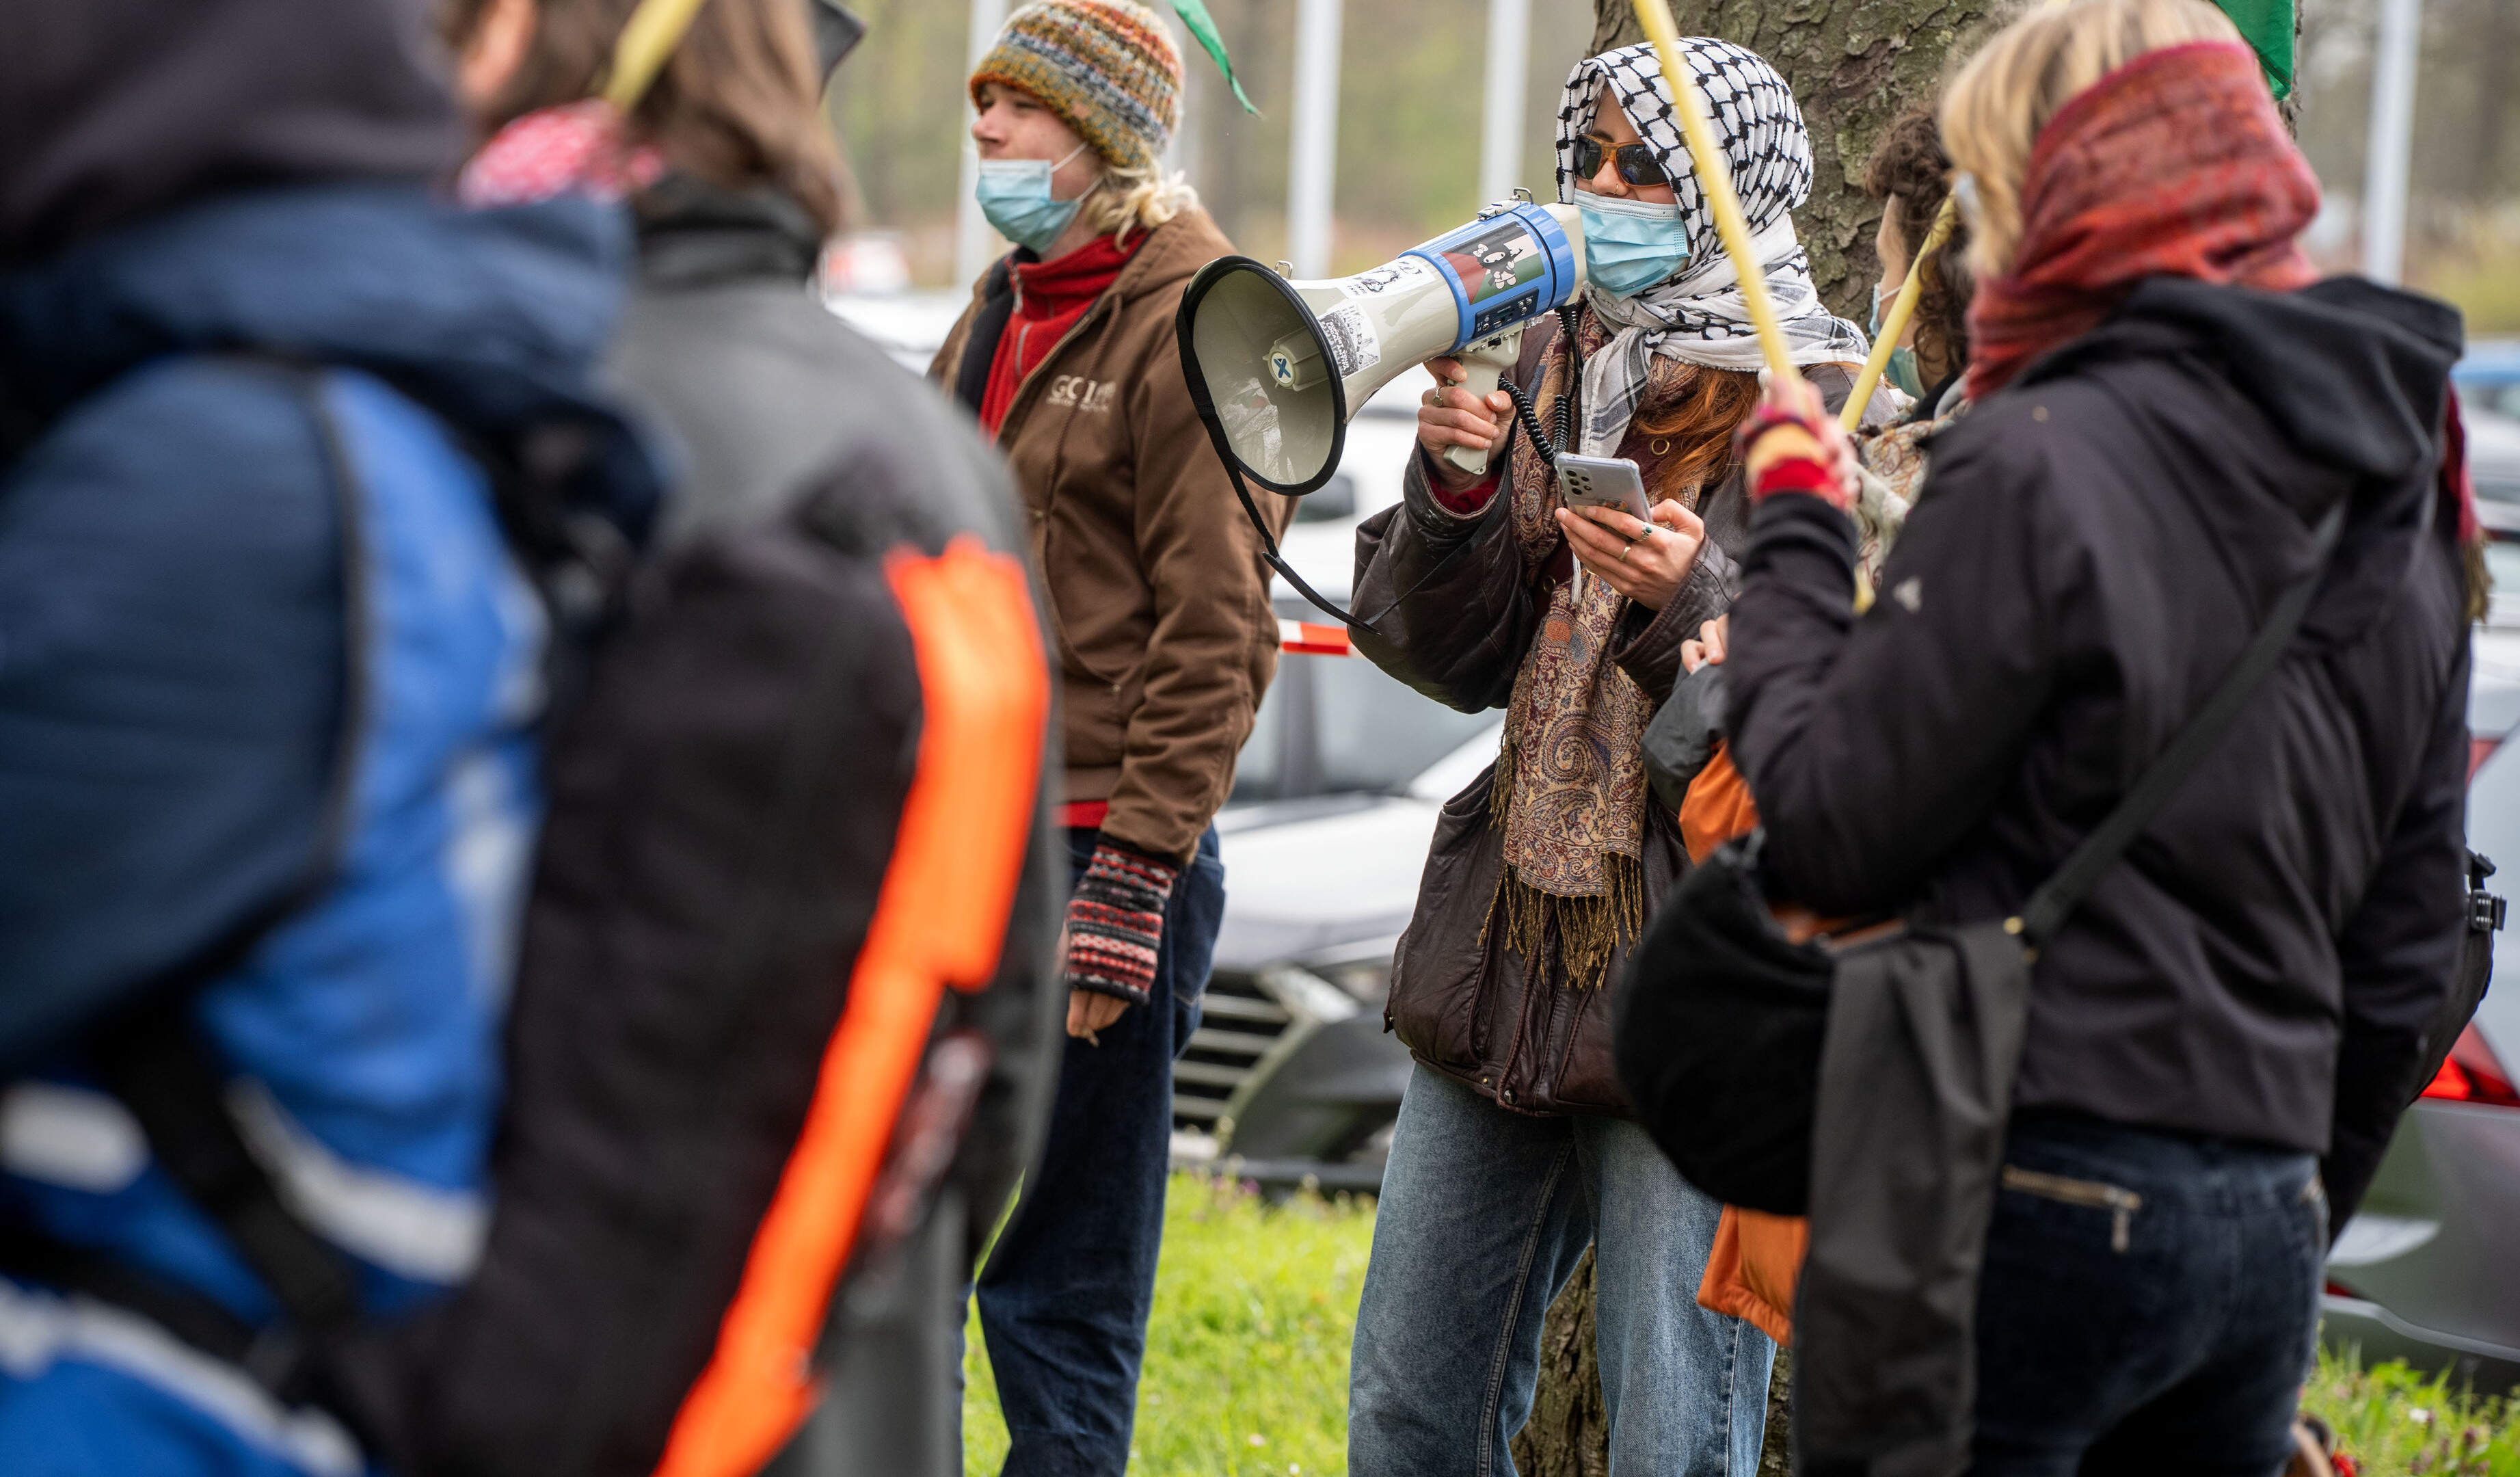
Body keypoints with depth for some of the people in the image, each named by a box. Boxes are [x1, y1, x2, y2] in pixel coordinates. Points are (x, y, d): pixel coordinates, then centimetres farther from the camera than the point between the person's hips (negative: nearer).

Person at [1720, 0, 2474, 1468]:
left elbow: (1828, 829, -10)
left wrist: (1796, 535, 3)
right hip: (2263, 1219, 7)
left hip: (2035, 1194, -7)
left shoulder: (2043, 464, -13)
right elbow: (2409, 948, 15)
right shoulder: (2398, 490, 10)